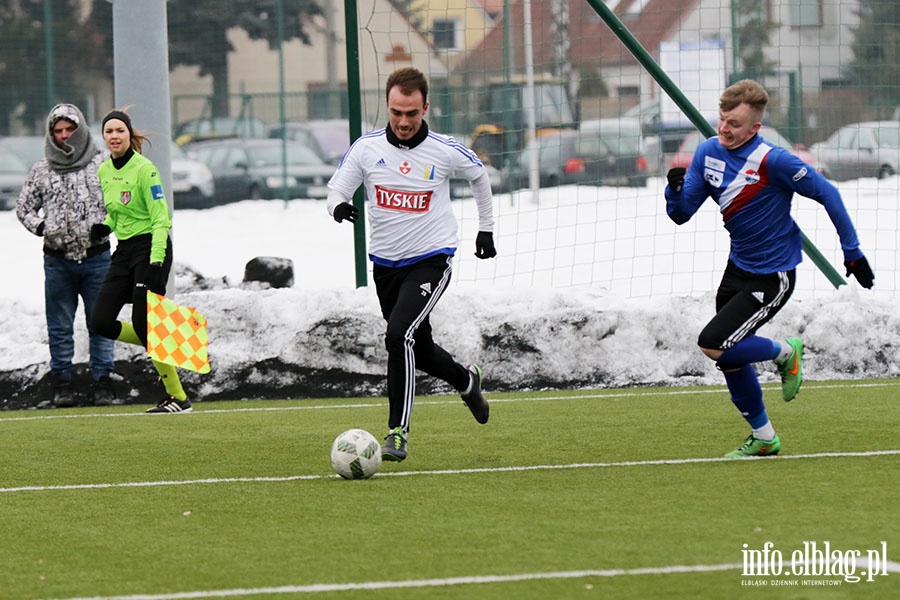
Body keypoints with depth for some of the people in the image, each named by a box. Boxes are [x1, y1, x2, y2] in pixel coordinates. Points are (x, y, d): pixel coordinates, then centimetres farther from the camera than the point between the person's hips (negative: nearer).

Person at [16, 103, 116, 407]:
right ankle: (62, 384, 11)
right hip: (57, 260, 1)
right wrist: (40, 226, -1)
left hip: (96, 256, -1)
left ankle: (102, 383, 8)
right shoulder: (41, 170, 5)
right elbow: (24, 207, 15)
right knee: (59, 327, 5)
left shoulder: (102, 163, 1)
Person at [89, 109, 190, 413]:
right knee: (101, 321, -1)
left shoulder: (144, 169, -15)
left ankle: (178, 398, -3)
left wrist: (156, 263, -26)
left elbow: (160, 219, -18)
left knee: (143, 324, -11)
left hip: (151, 247, -8)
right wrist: (105, 227, -1)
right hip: (124, 249, 8)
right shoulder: (104, 171, 8)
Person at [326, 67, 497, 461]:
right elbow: (336, 189, -1)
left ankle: (397, 432, -19)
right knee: (420, 349, 16)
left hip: (431, 259, -4)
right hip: (386, 262, 4)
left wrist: (486, 228, 17)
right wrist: (339, 207, -25)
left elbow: (479, 176, 12)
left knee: (400, 335, -24)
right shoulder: (366, 148, -7)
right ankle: (466, 381, 48)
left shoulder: (446, 152, -9)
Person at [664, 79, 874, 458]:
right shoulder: (708, 152, -4)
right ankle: (763, 438, 27)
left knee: (713, 345, -16)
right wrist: (675, 190, -24)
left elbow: (827, 194, -14)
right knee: (729, 360, 9)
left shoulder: (772, 160, -23)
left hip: (772, 277, -7)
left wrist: (852, 252, -10)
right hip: (738, 267, 7)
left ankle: (785, 353, 9)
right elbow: (682, 214, -1)